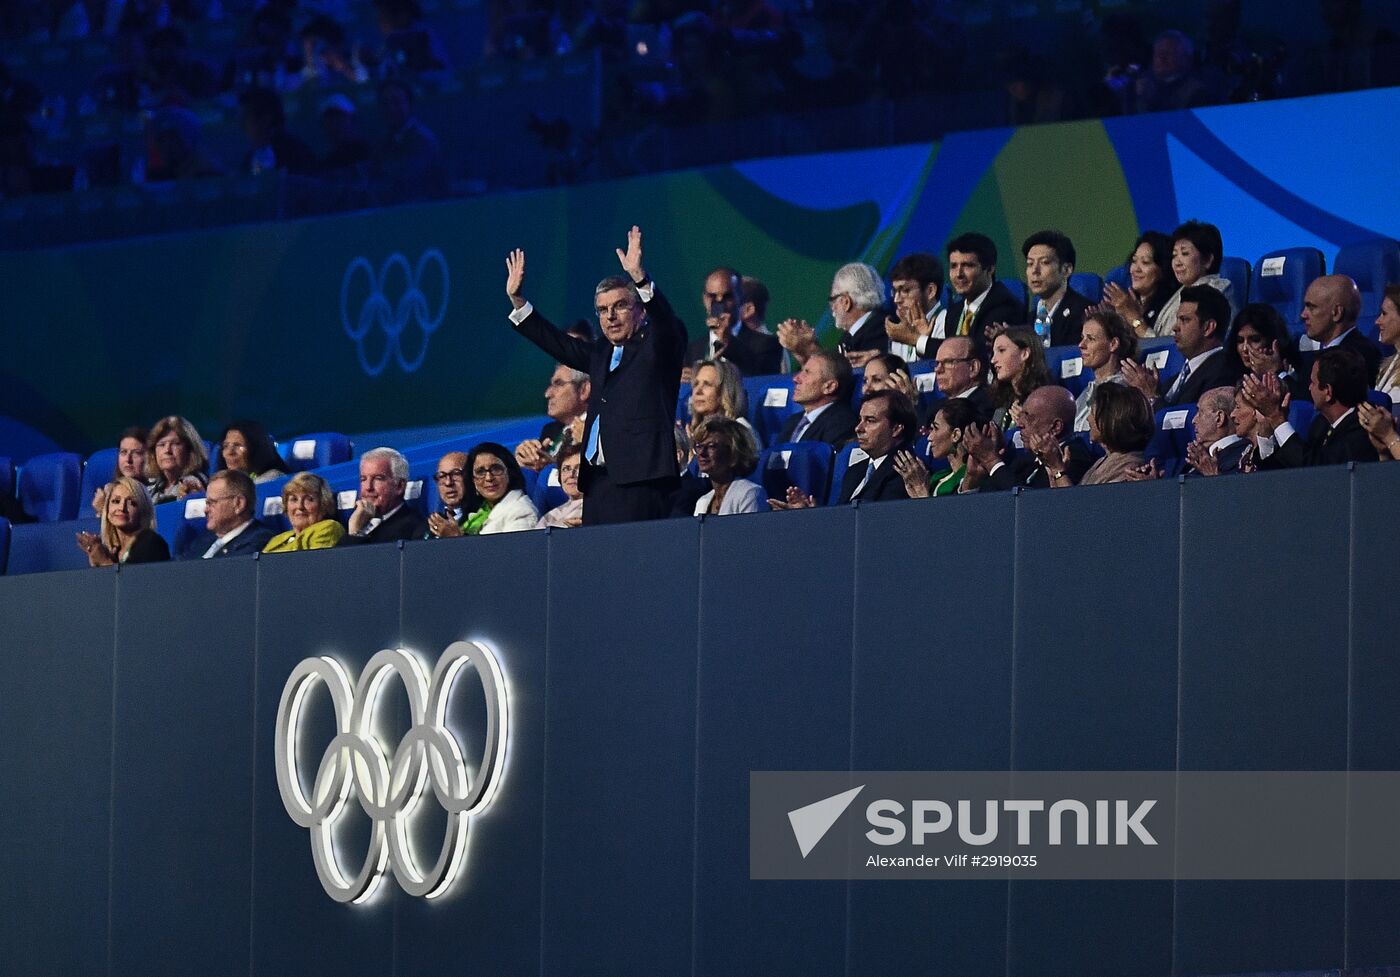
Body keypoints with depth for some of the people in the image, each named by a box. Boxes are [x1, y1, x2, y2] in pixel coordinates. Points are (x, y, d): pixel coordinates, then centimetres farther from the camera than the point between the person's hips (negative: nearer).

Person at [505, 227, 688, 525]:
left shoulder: (656, 345, 3)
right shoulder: (601, 354, 23)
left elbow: (666, 322, -16)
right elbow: (556, 343, 30)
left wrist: (639, 277, -32)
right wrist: (516, 299, 24)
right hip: (598, 479, 8)